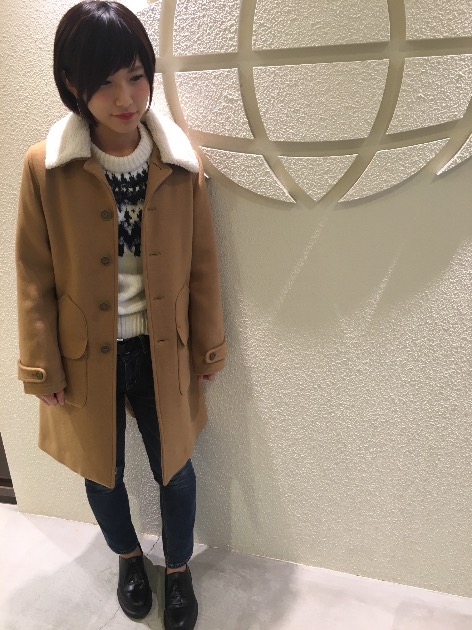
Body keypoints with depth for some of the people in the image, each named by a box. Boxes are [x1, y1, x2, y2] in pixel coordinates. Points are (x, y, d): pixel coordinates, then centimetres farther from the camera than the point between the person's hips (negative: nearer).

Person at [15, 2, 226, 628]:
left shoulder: (180, 162, -8)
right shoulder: (45, 166, -12)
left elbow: (201, 264, -1)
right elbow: (35, 277, -6)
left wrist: (208, 346, 3)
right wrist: (44, 368, -3)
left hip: (163, 351, 1)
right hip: (86, 356, 0)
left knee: (175, 469, 15)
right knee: (102, 471, 20)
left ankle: (178, 570, 45)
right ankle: (128, 557, 52)